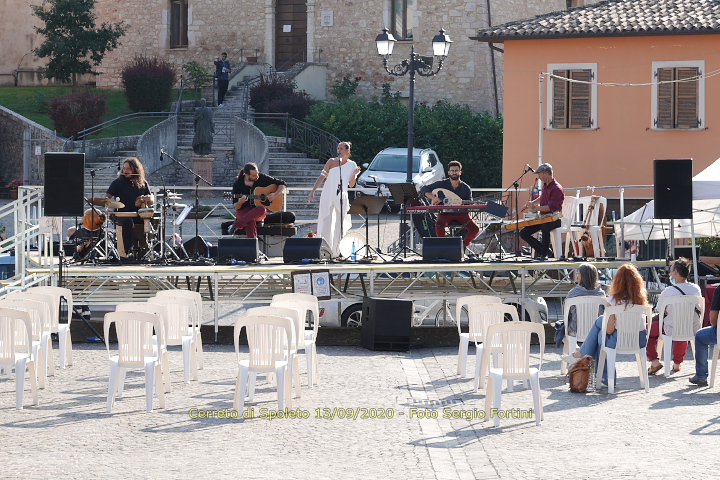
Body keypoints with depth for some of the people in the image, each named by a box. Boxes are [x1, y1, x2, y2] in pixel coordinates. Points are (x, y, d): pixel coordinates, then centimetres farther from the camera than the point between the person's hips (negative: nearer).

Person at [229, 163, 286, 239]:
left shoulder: (262, 178, 1)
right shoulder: (238, 184, -1)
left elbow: (282, 184, 9)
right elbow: (236, 207, 1)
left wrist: (275, 194, -9)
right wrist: (240, 202, -23)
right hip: (244, 211, -2)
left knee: (262, 209, -38)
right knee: (251, 221, -39)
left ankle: (236, 225, -38)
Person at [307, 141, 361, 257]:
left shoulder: (352, 165, 5)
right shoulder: (332, 162, 1)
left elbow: (351, 185, 6)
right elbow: (321, 177, 0)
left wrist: (354, 175, -13)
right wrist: (312, 192, -7)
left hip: (342, 198, 2)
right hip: (328, 196, -2)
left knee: (341, 225, 3)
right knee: (327, 224, -7)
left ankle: (337, 251, 11)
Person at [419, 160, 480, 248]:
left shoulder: (466, 188, 7)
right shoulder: (442, 184, 3)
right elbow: (424, 189, 1)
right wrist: (433, 197, -17)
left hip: (461, 214, 2)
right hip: (445, 213, -2)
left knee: (475, 229, -23)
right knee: (439, 224, -36)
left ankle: (463, 245, 7)